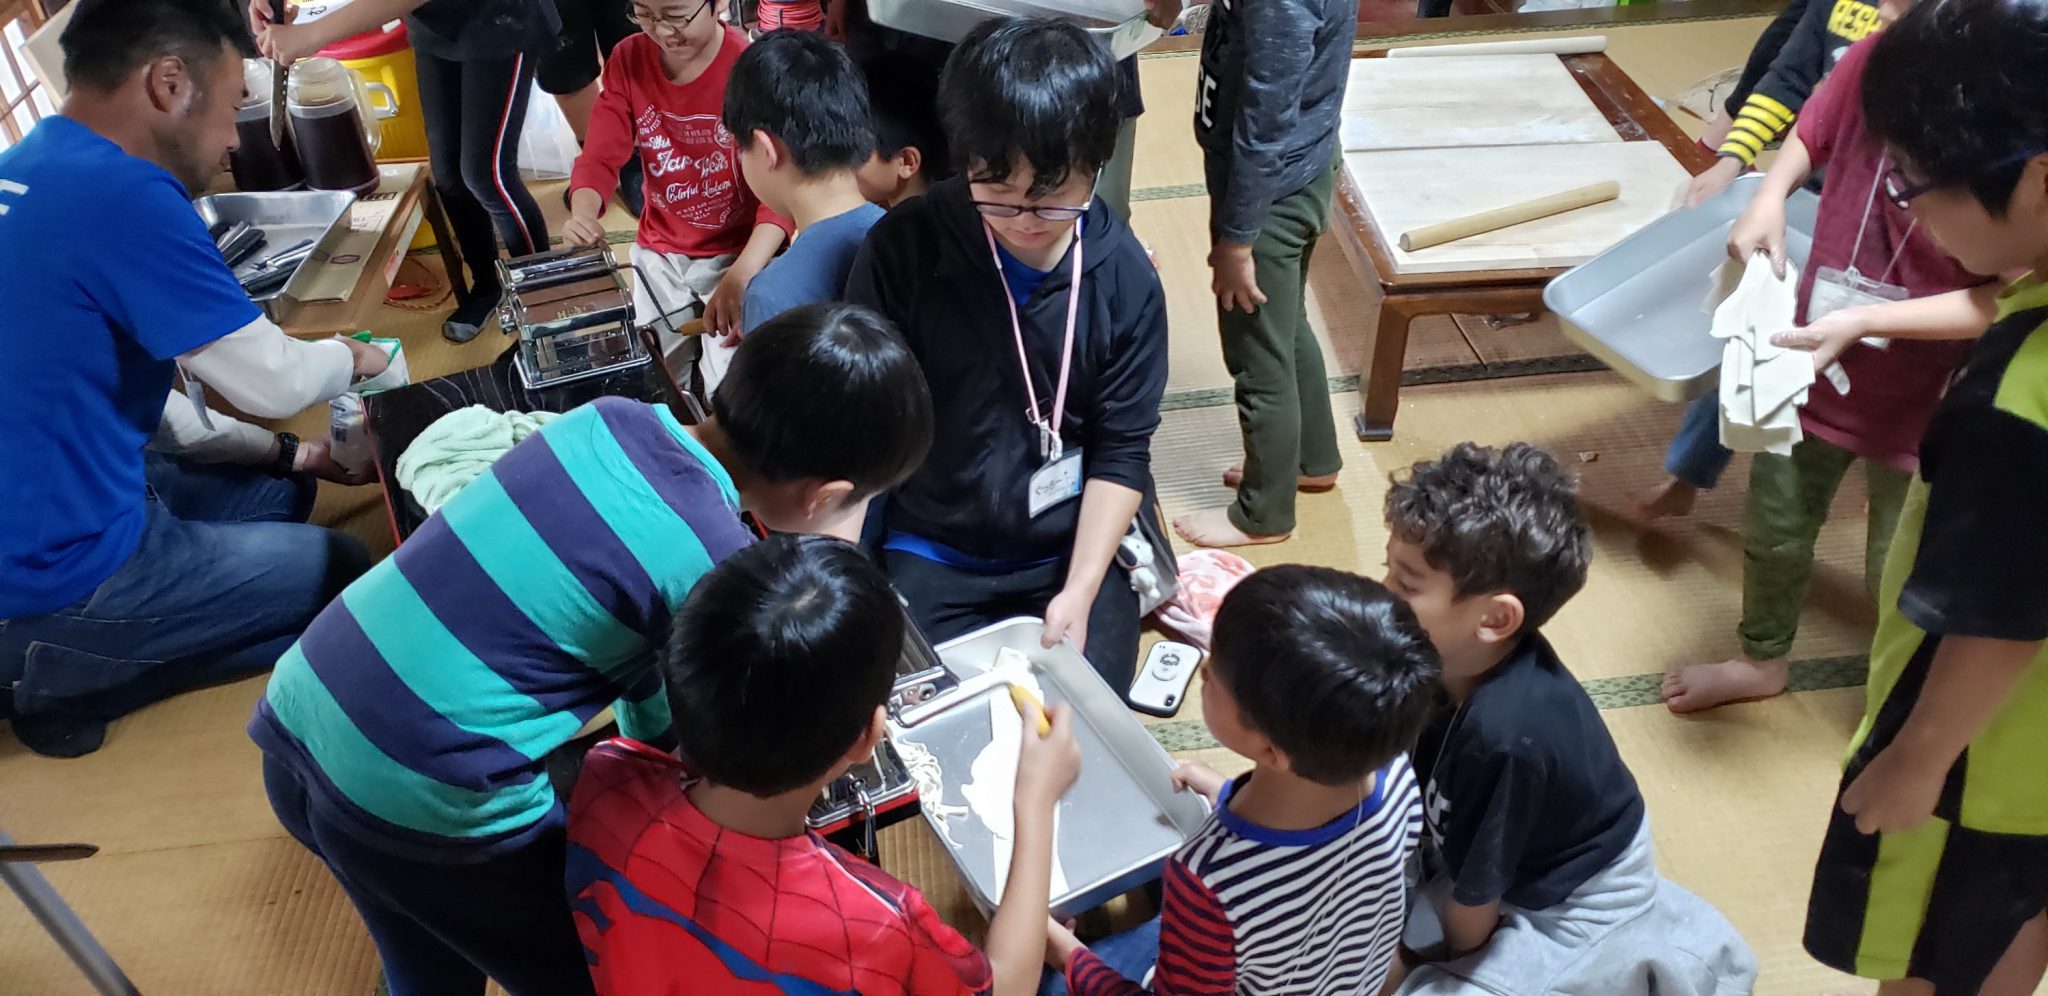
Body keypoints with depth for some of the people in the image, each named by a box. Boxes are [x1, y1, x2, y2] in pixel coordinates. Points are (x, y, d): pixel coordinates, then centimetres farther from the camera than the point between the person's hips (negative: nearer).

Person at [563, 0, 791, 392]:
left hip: (739, 252, -4)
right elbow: (599, 159, -4)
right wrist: (582, 214, -28)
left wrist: (740, 277, -39)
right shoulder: (628, 61, -5)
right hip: (660, 252, 4)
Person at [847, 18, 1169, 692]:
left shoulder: (1125, 277, -10)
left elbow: (1123, 451, -5)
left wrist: (1079, 591, -15)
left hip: (1073, 550, 1)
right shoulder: (904, 249, -14)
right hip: (932, 552, 0)